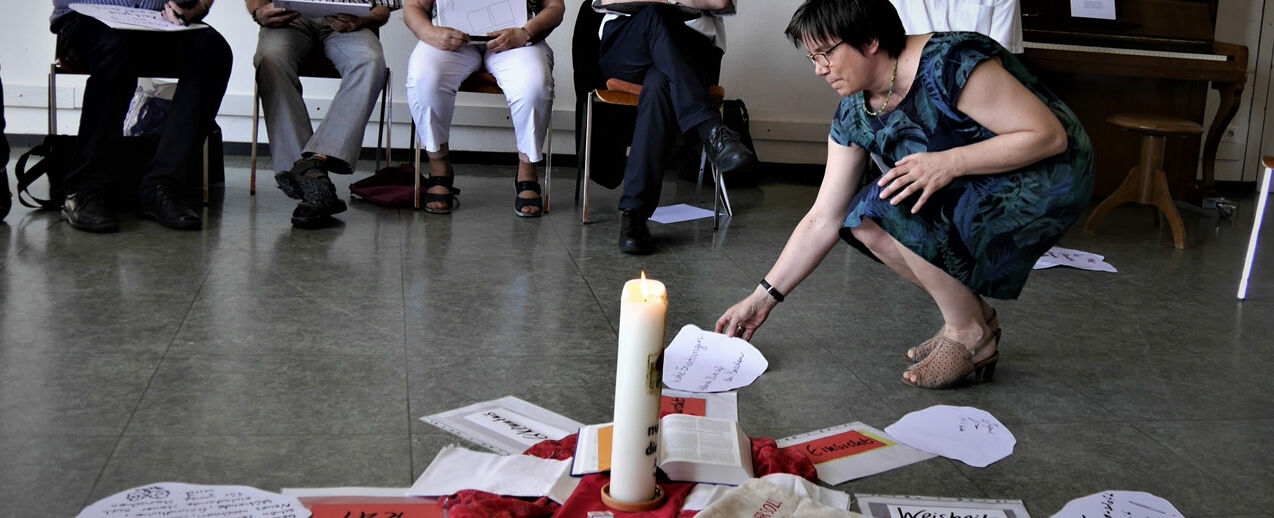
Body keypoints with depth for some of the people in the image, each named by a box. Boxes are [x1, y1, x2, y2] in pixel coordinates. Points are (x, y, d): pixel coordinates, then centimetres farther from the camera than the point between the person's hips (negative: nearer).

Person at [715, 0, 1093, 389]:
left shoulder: (951, 63, -26)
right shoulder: (855, 114, -2)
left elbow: (1049, 135, -25)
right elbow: (823, 220, 1)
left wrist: (950, 162, -32)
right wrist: (763, 298, -1)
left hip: (1048, 182, -8)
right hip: (970, 194, 8)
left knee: (895, 208, -25)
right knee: (862, 220, -6)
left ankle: (971, 332, -6)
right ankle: (975, 315, 7)